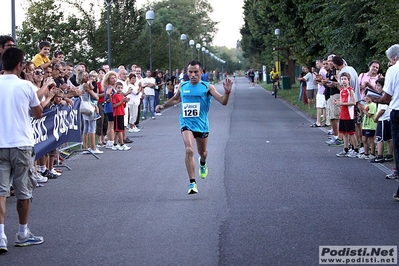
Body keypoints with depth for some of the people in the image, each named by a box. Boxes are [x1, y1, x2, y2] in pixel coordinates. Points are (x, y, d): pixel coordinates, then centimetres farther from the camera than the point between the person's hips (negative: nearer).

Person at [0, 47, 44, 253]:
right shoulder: (26, 86, -6)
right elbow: (38, 114, 7)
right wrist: (37, 98, 22)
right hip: (21, 144, -2)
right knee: (23, 192, 11)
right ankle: (23, 234, 21)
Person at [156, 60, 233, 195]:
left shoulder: (207, 87, -7)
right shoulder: (182, 86, 3)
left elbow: (223, 101, -14)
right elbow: (176, 99, 24)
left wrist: (227, 92, -32)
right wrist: (163, 106, 14)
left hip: (202, 125, 0)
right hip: (186, 124, 0)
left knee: (203, 153, 17)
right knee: (189, 150, -21)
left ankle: (202, 164, 56)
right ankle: (192, 183, -17)